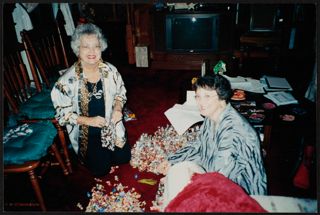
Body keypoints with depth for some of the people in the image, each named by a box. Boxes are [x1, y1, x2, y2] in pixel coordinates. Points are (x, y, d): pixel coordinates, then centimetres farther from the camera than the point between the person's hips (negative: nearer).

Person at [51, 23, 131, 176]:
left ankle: (107, 152, 38)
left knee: (123, 158, 8)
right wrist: (88, 120, -23)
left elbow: (120, 92, 6)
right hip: (86, 132, -3)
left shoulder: (110, 70, -11)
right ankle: (86, 156, 34)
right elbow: (62, 113, -13)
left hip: (111, 126, 3)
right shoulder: (68, 79, -21)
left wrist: (117, 108, -13)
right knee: (101, 169, 2)